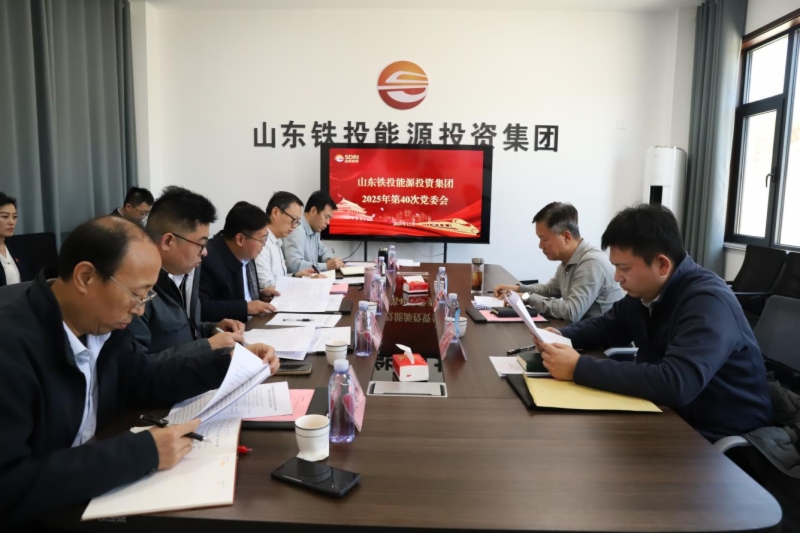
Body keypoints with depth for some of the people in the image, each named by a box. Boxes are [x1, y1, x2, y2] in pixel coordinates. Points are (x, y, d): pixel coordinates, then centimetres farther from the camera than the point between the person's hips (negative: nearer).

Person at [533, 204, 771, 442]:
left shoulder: (708, 302, -26)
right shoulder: (644, 291, -1)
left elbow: (675, 384, -39)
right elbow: (606, 326, 16)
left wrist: (579, 368, -35)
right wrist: (562, 335, -5)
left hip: (721, 436, -7)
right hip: (673, 416, 7)